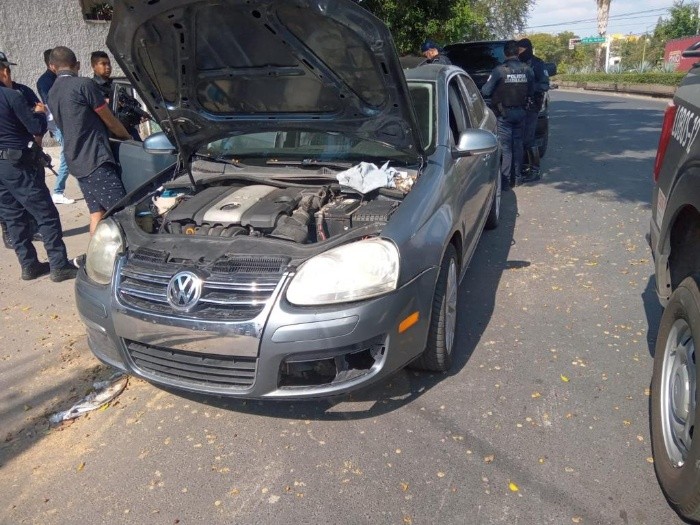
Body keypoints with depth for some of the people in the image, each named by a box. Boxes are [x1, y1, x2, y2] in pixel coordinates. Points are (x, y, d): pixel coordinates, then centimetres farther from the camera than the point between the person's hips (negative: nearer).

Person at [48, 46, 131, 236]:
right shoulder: (84, 84, -9)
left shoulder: (52, 94, 17)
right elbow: (109, 120, -3)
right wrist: (128, 138, 14)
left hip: (76, 162, 9)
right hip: (95, 160, -9)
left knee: (96, 212, 10)